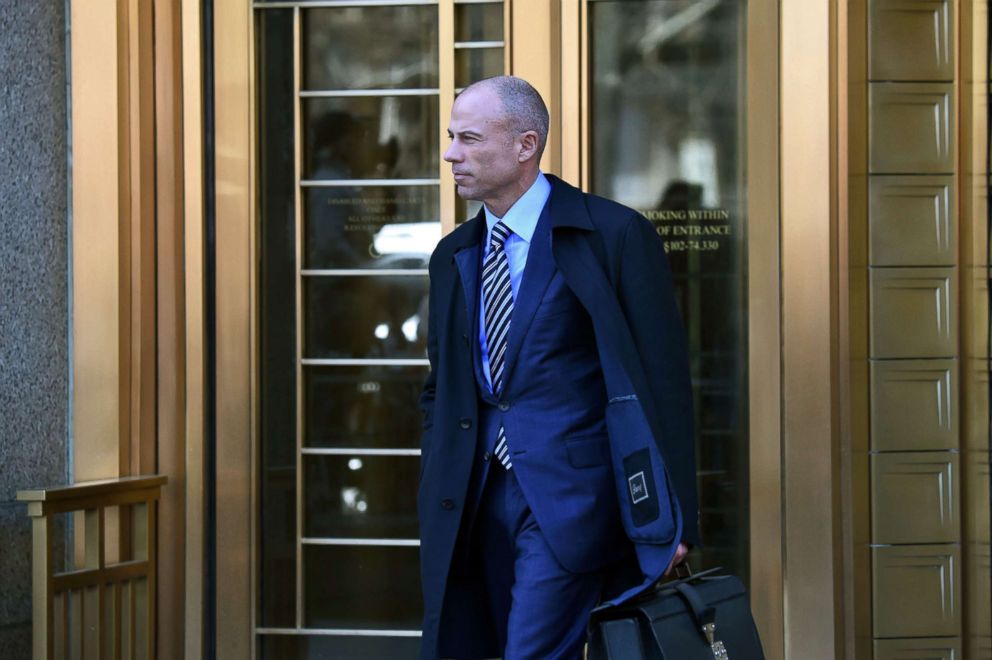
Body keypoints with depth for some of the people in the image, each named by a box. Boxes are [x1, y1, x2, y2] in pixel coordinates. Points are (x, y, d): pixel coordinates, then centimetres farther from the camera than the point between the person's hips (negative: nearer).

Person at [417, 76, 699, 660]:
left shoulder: (615, 234, -4)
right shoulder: (453, 256, 15)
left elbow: (663, 382, -5)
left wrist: (671, 521, -8)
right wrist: (439, 502, 12)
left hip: (571, 496, -6)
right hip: (479, 503, 7)